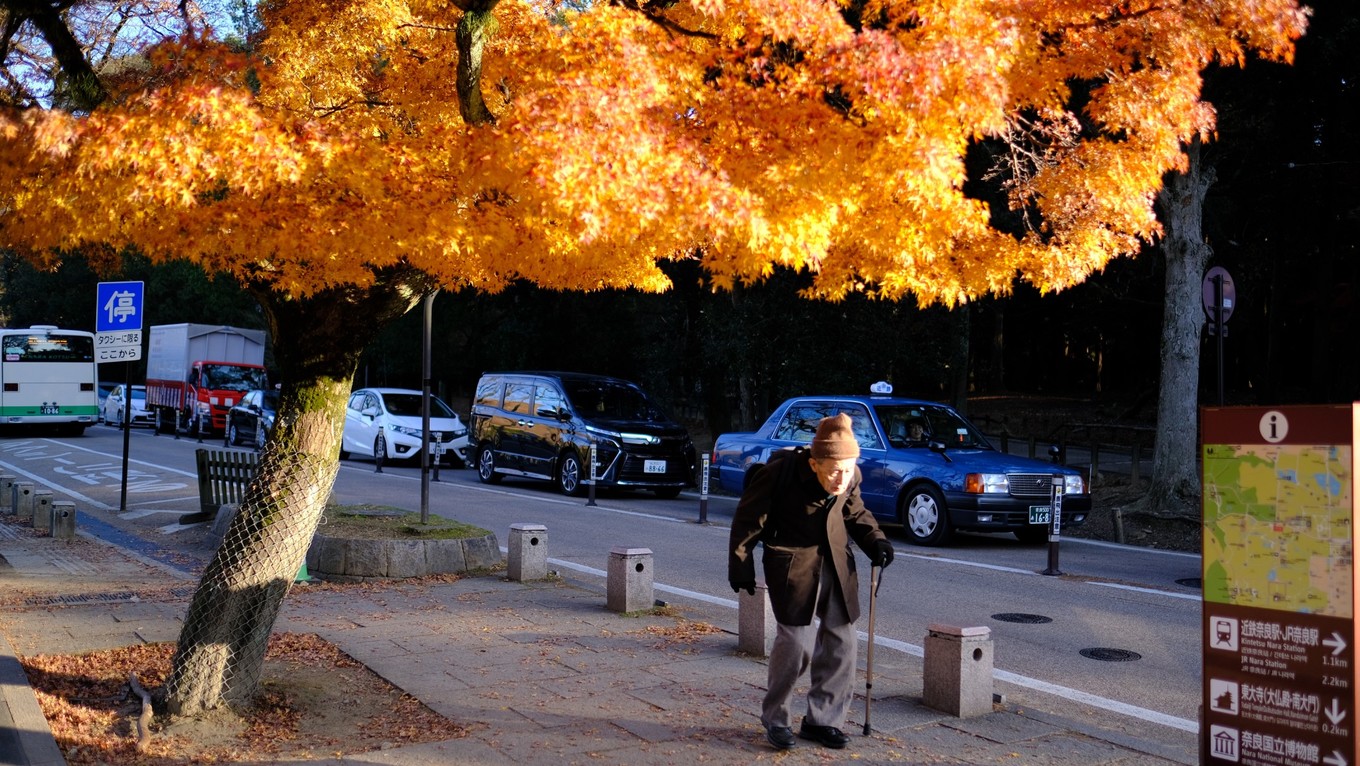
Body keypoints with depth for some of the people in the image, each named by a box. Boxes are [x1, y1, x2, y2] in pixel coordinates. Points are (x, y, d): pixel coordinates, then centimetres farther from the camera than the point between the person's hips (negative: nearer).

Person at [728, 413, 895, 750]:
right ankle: (775, 718, 10)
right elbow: (749, 516, -10)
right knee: (795, 638, -11)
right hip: (791, 563, -5)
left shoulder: (851, 478, -9)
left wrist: (874, 540, -5)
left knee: (841, 639, 3)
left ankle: (822, 719, 18)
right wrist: (741, 563, -5)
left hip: (835, 561, 5)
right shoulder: (782, 471, -22)